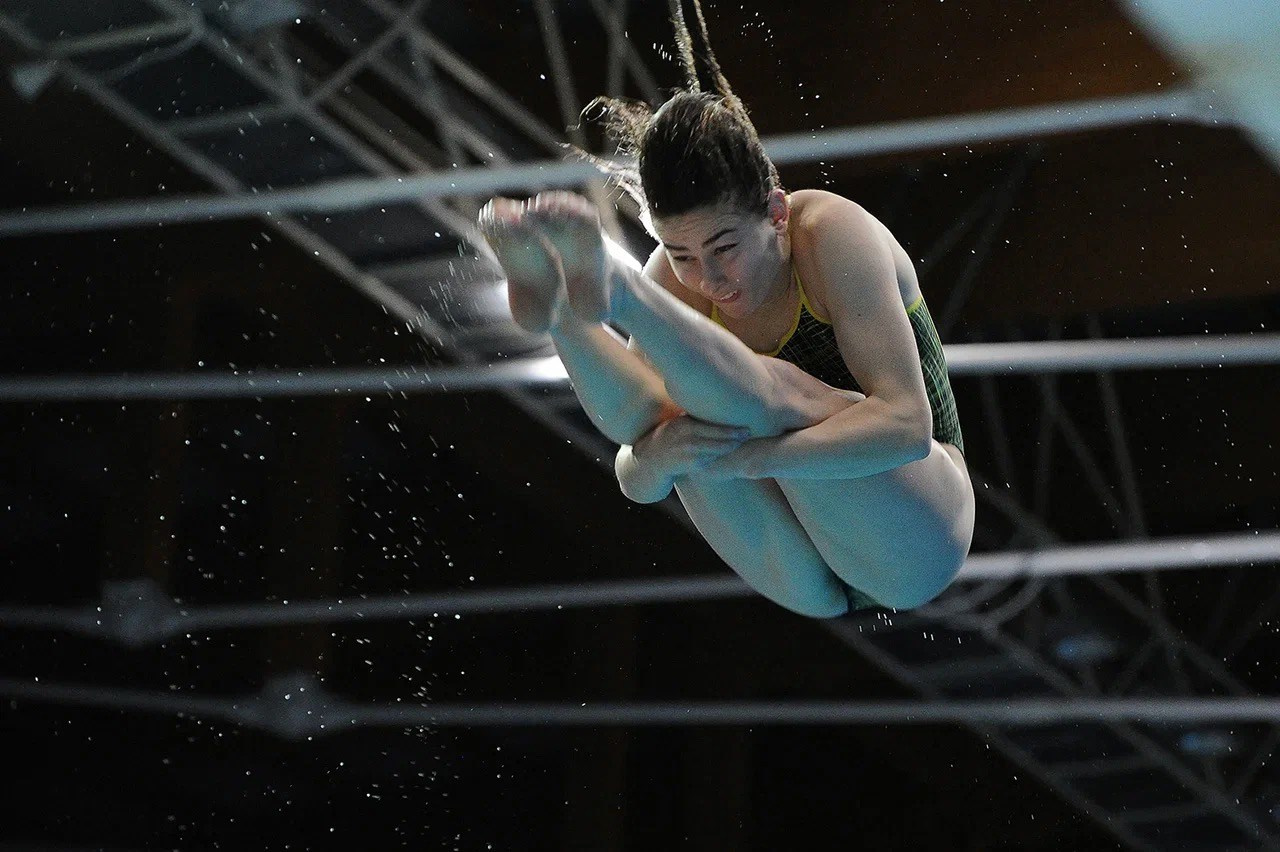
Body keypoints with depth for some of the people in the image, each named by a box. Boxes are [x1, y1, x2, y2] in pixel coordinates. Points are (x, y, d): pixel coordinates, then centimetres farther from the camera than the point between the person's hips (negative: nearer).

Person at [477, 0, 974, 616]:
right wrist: (654, 459, -32)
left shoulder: (832, 233, -15)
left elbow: (908, 424, -25)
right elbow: (635, 483, -6)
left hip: (913, 546, -5)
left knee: (765, 390, -33)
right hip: (806, 587, 5)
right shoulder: (670, 284, -2)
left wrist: (747, 457, -37)